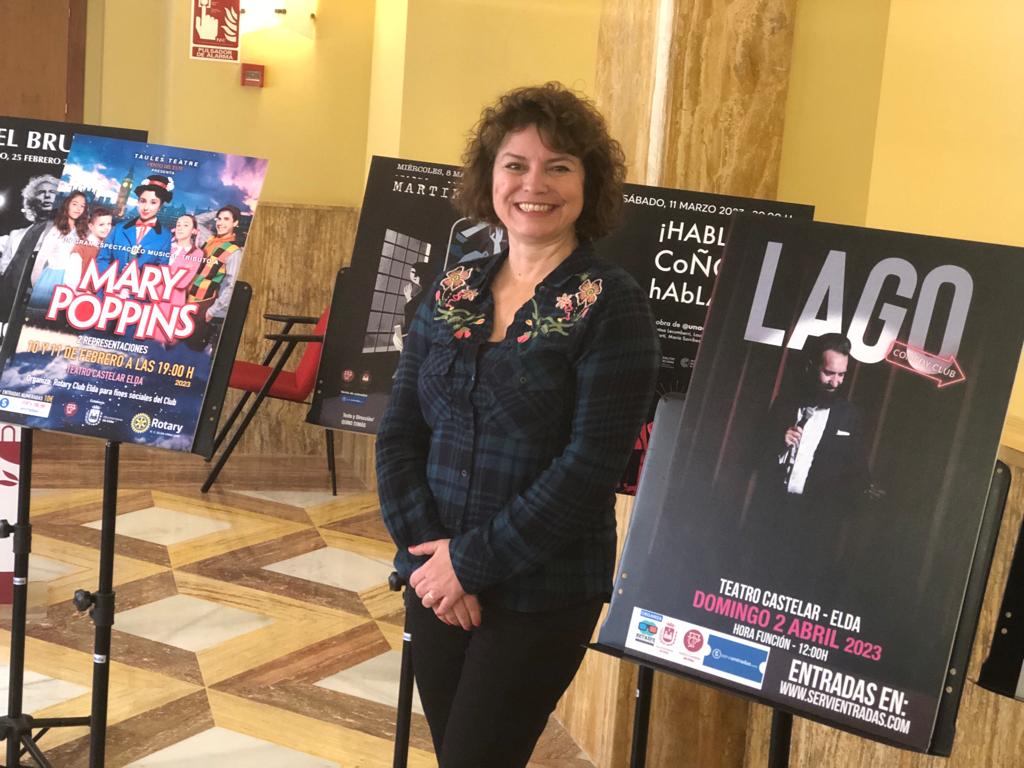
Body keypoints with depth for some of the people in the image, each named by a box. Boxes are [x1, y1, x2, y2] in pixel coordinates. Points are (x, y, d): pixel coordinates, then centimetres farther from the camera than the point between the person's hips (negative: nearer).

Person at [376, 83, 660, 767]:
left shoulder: (612, 307, -10)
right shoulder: (452, 293, 6)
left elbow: (590, 466, -17)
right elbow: (399, 433, 4)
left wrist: (473, 560, -16)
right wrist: (426, 548, -9)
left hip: (541, 596, -5)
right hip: (437, 582, 5)